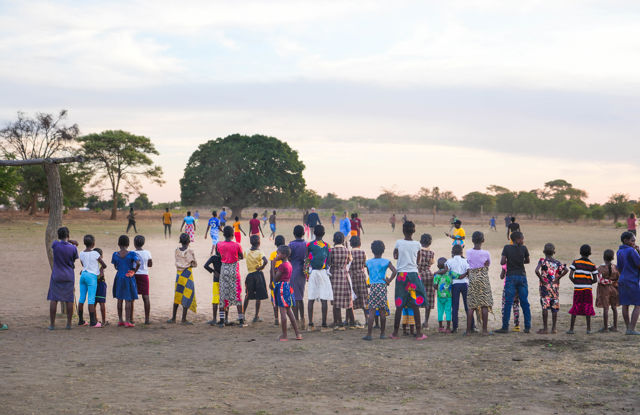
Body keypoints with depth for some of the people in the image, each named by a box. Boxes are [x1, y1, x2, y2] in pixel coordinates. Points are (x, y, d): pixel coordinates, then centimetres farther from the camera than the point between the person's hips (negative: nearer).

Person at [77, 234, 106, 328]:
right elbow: (104, 265, -5)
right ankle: (93, 322, -5)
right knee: (91, 299, -5)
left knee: (81, 298, 10)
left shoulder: (81, 254, 5)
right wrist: (101, 268, 16)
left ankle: (80, 320, 16)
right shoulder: (95, 253, -11)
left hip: (83, 274, 6)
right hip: (92, 276, -6)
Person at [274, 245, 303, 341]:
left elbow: (275, 279, -13)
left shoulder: (282, 265, -17)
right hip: (287, 286, 9)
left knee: (283, 312, -5)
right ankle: (297, 334, 17)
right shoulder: (289, 264, 11)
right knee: (289, 311, 15)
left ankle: (284, 335, -2)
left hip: (281, 288, -9)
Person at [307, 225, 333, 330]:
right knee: (324, 300, 1)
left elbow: (307, 261, 0)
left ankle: (310, 324, 4)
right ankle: (324, 324, 0)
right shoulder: (327, 246, 3)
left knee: (311, 299, 4)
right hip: (324, 272, 0)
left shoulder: (309, 245, 0)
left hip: (312, 272, 0)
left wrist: (307, 274, 8)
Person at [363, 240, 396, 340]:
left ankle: (369, 334, -8)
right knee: (382, 311, 7)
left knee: (371, 311, -3)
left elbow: (369, 274, 13)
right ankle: (382, 333, 13)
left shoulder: (368, 262, 6)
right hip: (382, 286, 0)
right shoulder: (386, 262, 1)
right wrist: (389, 281, -4)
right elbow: (394, 271, -13)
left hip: (372, 287, 0)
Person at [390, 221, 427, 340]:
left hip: (401, 274, 0)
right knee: (415, 305, 2)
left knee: (399, 305, 4)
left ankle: (395, 332, 8)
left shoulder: (399, 243, -3)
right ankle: (418, 333, 2)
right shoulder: (417, 244, -2)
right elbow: (417, 259, 11)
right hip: (413, 274, 0)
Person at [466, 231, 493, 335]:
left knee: (471, 305, 7)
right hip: (483, 279, -2)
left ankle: (468, 329, 7)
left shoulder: (468, 252, -3)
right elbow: (488, 264, 7)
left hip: (472, 279, 3)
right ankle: (484, 330, 1)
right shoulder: (486, 253, -8)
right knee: (485, 304, 2)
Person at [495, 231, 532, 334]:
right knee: (525, 302, 7)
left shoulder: (507, 248, -4)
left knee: (508, 302, -2)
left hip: (511, 276, -1)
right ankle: (527, 326, 9)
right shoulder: (524, 248, 0)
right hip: (522, 276, 1)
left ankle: (505, 327, -4)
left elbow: (502, 262, -9)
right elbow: (528, 261, 13)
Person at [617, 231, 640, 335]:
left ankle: (628, 328, 11)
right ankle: (631, 329, -8)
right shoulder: (631, 251, -13)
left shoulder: (619, 252, 12)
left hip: (622, 281, 8)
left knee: (625, 305, 8)